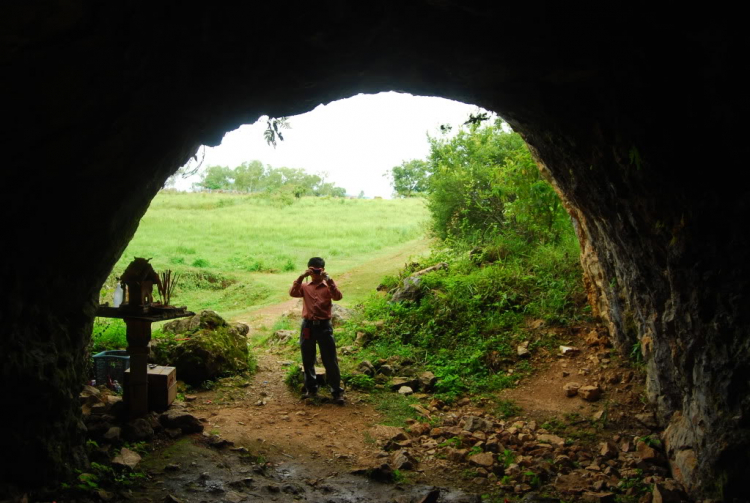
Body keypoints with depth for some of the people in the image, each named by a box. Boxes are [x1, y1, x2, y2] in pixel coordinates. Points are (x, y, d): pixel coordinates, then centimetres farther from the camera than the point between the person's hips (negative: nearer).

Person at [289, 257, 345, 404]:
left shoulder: (328, 286, 4)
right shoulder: (305, 286, 7)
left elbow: (338, 297, -16)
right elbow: (292, 293, -13)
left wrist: (328, 280, -25)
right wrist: (301, 277, -22)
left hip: (324, 325, -2)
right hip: (308, 325, 2)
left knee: (330, 361, -2)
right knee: (308, 361, 10)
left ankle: (337, 392, 3)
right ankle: (311, 389, 24)